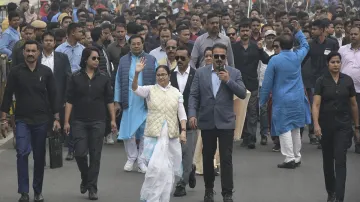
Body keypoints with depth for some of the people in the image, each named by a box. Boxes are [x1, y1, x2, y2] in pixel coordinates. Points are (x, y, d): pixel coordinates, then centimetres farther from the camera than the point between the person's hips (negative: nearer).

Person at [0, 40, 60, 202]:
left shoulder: (46, 72, 3)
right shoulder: (15, 72, 0)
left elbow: (53, 96, 5)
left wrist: (56, 118, 1)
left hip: (41, 120, 1)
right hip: (22, 120, -1)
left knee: (39, 157, 7)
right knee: (22, 153, -15)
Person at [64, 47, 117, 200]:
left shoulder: (104, 78, 4)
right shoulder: (75, 77, 0)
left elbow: (109, 100, 6)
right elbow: (69, 101, 0)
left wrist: (113, 119, 0)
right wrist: (66, 121, -4)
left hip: (98, 122, 1)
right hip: (79, 121, -1)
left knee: (95, 155, 1)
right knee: (80, 153, -7)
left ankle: (92, 187, 8)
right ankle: (85, 178, 21)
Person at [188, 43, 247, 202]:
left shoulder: (234, 73, 2)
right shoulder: (200, 72, 4)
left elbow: (243, 94, -6)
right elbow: (193, 95, 1)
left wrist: (228, 80, -16)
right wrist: (192, 114, -11)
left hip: (226, 122, -1)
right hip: (207, 121, 2)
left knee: (226, 159, -3)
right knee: (207, 157, 13)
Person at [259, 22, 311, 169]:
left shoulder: (274, 60, -11)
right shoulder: (297, 56, -2)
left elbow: (267, 82, -6)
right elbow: (305, 46, 23)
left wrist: (263, 100, 4)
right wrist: (298, 31, 33)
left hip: (282, 100, -4)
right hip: (297, 99, 4)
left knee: (284, 129, -2)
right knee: (296, 129, 12)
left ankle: (290, 159, -6)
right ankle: (297, 158, 18)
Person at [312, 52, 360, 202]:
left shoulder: (348, 80, 1)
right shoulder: (321, 81, -4)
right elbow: (316, 104, -12)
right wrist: (316, 124, -26)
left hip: (343, 125, 0)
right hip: (326, 125, 0)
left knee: (340, 160, -11)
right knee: (328, 160, 12)